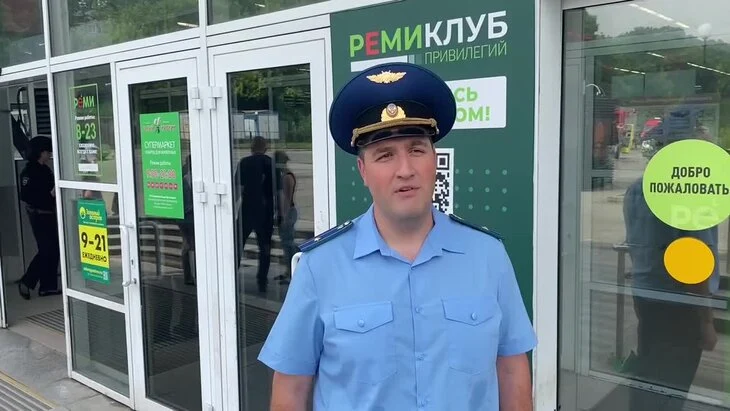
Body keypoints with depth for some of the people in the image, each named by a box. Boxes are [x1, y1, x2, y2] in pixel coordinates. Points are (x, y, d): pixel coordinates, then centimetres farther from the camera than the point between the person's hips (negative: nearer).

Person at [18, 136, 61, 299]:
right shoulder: (29, 172, -13)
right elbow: (26, 196, -20)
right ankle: (26, 282, 9)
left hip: (49, 214, 8)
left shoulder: (45, 170, 10)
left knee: (53, 250, 8)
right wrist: (50, 194, -25)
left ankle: (48, 286, 16)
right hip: (39, 216, -8)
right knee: (46, 250, -6)